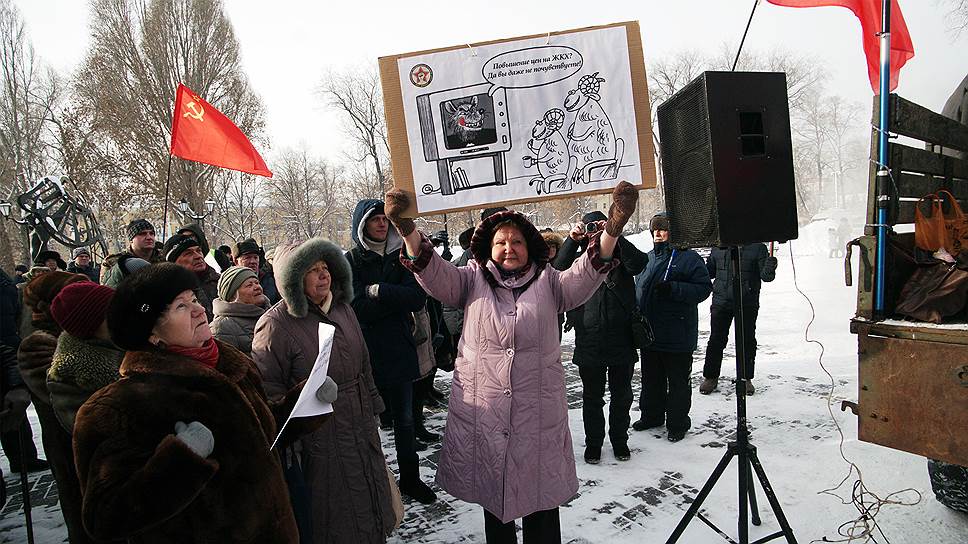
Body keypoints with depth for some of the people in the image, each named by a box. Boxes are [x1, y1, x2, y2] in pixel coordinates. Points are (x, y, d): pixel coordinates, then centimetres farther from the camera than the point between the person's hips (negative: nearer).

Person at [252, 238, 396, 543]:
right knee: (334, 519, 10)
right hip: (320, 442, -6)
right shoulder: (276, 325, -17)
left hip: (362, 428, 7)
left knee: (368, 505, 21)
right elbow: (269, 387, -17)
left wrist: (372, 406, 17)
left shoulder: (343, 309, 5)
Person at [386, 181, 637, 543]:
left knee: (541, 496, 12)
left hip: (539, 411, 0)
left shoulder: (547, 282, 4)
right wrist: (407, 230, -29)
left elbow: (585, 277, -10)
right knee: (491, 493, 18)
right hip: (482, 410, 1)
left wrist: (612, 230, -28)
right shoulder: (473, 280, 4)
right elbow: (436, 275, -10)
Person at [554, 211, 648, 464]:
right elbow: (559, 272, -16)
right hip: (589, 343, 0)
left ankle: (620, 440, 33)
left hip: (621, 342, 0)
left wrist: (613, 235, -28)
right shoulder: (579, 259, 4)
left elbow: (639, 263, -20)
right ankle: (593, 443, 27)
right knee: (592, 398, 12)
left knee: (622, 396, 15)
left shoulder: (619, 257, 2)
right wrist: (571, 240, -27)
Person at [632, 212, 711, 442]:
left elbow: (703, 288, -15)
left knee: (678, 382, 6)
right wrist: (637, 314, 10)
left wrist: (673, 288, -25)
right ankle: (651, 415, 34)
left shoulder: (689, 257, -9)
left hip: (677, 336, -6)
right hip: (649, 333, 7)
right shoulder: (649, 257, 12)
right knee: (651, 379, 19)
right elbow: (638, 286, 21)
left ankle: (677, 423, 19)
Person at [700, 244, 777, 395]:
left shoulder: (758, 247, 0)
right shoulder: (718, 248, 7)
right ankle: (710, 377, 18)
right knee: (716, 340, 6)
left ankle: (745, 378, 22)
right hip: (721, 302, 1)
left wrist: (769, 269, -27)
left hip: (747, 304, -1)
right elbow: (709, 271, 18)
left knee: (747, 341, 8)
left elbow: (765, 276, -5)